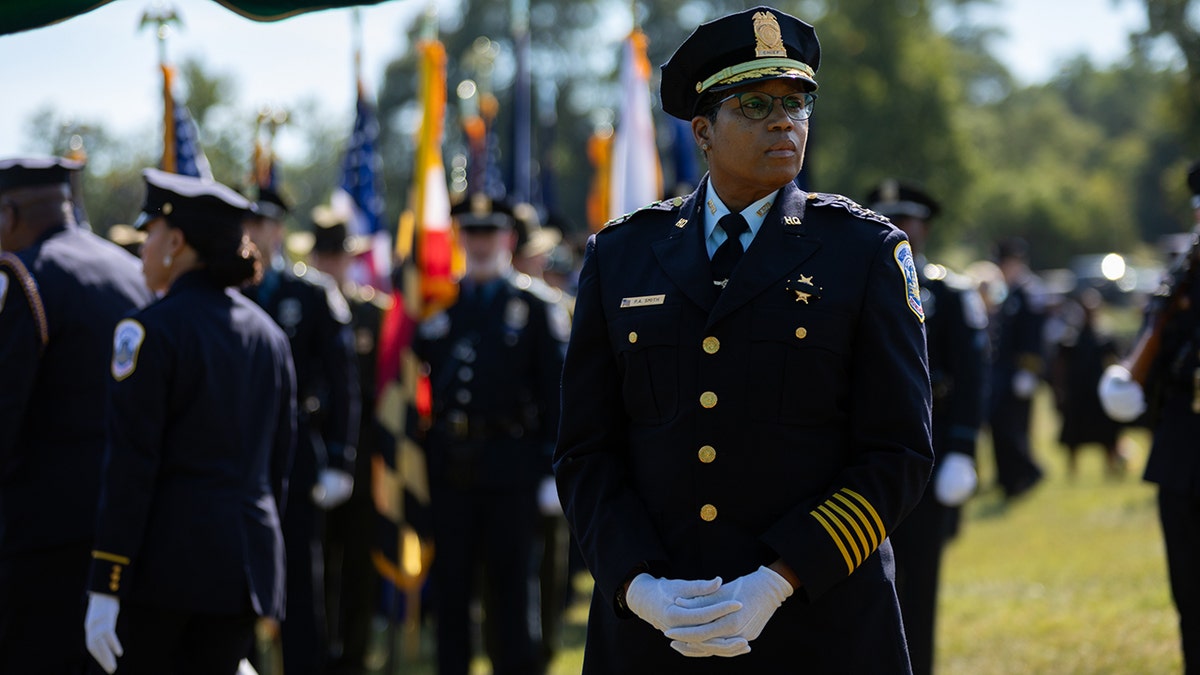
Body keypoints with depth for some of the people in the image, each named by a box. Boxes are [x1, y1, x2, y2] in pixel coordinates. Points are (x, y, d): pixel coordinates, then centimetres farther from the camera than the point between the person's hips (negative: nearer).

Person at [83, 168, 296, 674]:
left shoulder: (151, 330, -9)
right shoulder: (267, 334, 12)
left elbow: (130, 465, -13)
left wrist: (103, 589, -13)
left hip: (165, 558, -6)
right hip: (249, 560, 6)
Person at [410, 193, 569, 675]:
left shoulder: (536, 307, 3)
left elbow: (557, 391, 0)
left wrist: (555, 468, -7)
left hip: (509, 470, -3)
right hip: (448, 468, 3)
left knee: (510, 583, 2)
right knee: (450, 583, 6)